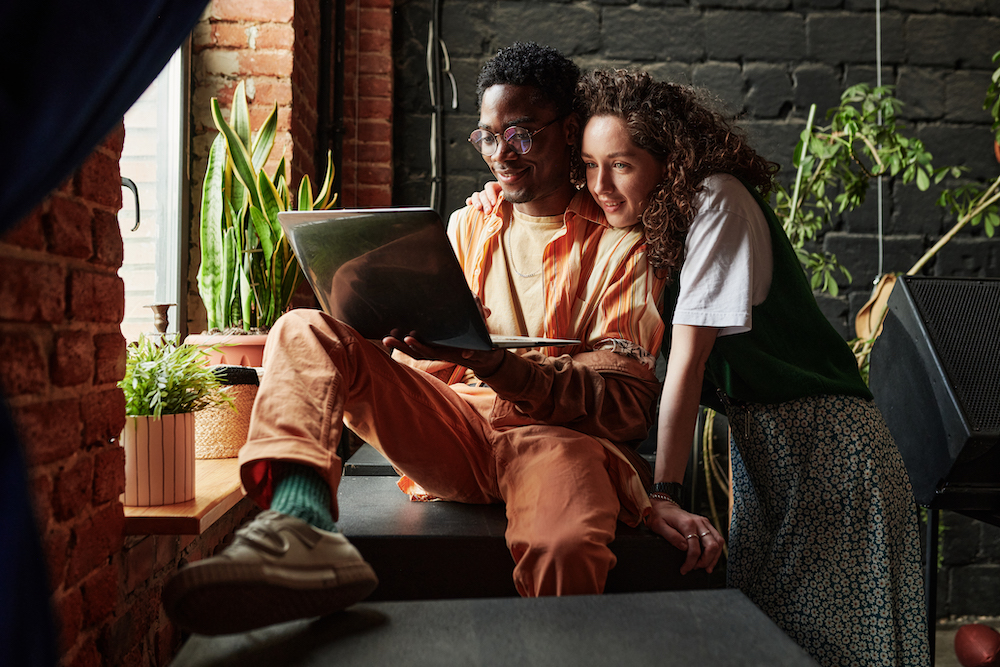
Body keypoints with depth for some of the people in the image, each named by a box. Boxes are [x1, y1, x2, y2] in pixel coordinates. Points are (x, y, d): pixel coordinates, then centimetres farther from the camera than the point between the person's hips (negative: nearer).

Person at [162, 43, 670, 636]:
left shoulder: (619, 245, 5)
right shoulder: (468, 226, 20)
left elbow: (630, 403, -6)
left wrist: (501, 366, -21)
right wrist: (408, 335, -7)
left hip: (562, 435, -4)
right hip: (457, 427, 5)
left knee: (564, 550, -42)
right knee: (306, 331, -18)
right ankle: (303, 527, -42)